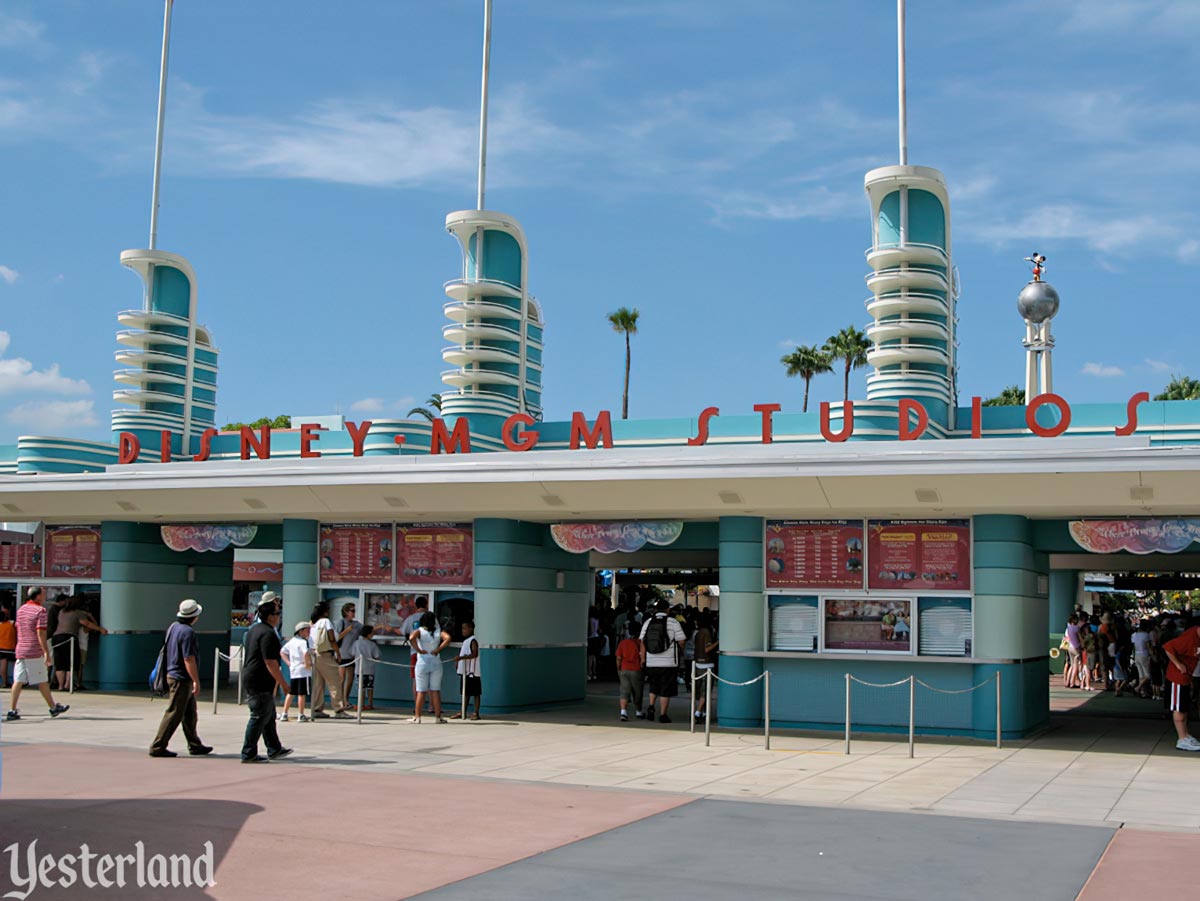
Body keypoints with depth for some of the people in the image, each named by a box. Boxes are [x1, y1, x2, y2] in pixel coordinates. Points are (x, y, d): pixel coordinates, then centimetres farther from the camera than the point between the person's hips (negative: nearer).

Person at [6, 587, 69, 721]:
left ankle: (12, 710, -2)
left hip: (20, 651, 7)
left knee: (18, 681, 4)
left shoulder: (21, 609, 13)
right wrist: (46, 653, -16)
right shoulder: (40, 611, -11)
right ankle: (53, 708, 16)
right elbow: (40, 633, -17)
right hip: (35, 652, -7)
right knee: (42, 682, 3)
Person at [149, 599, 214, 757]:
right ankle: (157, 747, 0)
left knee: (190, 714, 16)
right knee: (173, 714, -4)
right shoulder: (187, 632, -20)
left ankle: (194, 745, 23)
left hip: (172, 674, 10)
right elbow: (189, 659, -23)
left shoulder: (173, 627, 9)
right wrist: (196, 681, -19)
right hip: (182, 679, -10)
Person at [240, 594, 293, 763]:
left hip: (251, 678, 11)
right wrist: (283, 683, -17)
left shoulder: (254, 629, 14)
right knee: (259, 717, -5)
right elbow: (270, 663, -23)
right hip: (261, 683, -11)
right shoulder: (268, 634, -19)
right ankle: (248, 754, -1)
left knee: (269, 716, 17)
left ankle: (274, 749, 25)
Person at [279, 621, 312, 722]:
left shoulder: (291, 641, 11)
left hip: (293, 670, 7)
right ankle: (301, 715, 3)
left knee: (290, 693, 14)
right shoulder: (304, 642, -13)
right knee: (301, 694, -1)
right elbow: (306, 653, -30)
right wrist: (307, 664, -18)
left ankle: (284, 714, 17)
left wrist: (288, 662, 13)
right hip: (303, 671, -7)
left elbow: (282, 652, 18)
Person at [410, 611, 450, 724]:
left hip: (422, 663, -1)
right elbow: (448, 638, -18)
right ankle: (438, 716, 5)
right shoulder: (438, 632, 1)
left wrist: (418, 650, -14)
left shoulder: (419, 631, -4)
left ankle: (417, 716, 3)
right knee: (436, 691, 6)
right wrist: (438, 649, -11)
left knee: (421, 691, 3)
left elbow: (411, 638, -24)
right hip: (436, 663, 1)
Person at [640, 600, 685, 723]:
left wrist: (643, 658, 10)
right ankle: (662, 715, 6)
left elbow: (642, 641, 4)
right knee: (666, 690, 5)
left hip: (651, 662, 4)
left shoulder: (647, 622, 4)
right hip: (668, 662, -3)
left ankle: (651, 707, 5)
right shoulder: (673, 622, -6)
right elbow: (681, 641, -7)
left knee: (653, 687, 22)